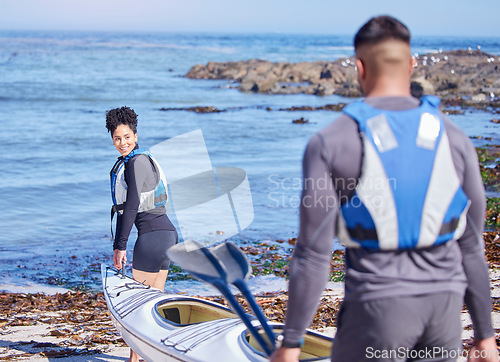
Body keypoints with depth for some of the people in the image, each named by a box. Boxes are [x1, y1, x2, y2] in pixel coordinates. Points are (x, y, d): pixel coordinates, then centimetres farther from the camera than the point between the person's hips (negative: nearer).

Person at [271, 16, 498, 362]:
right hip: (443, 307, 3)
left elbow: (313, 253, -9)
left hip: (376, 306, -3)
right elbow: (472, 246, 6)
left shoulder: (330, 144, -6)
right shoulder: (453, 138, 3)